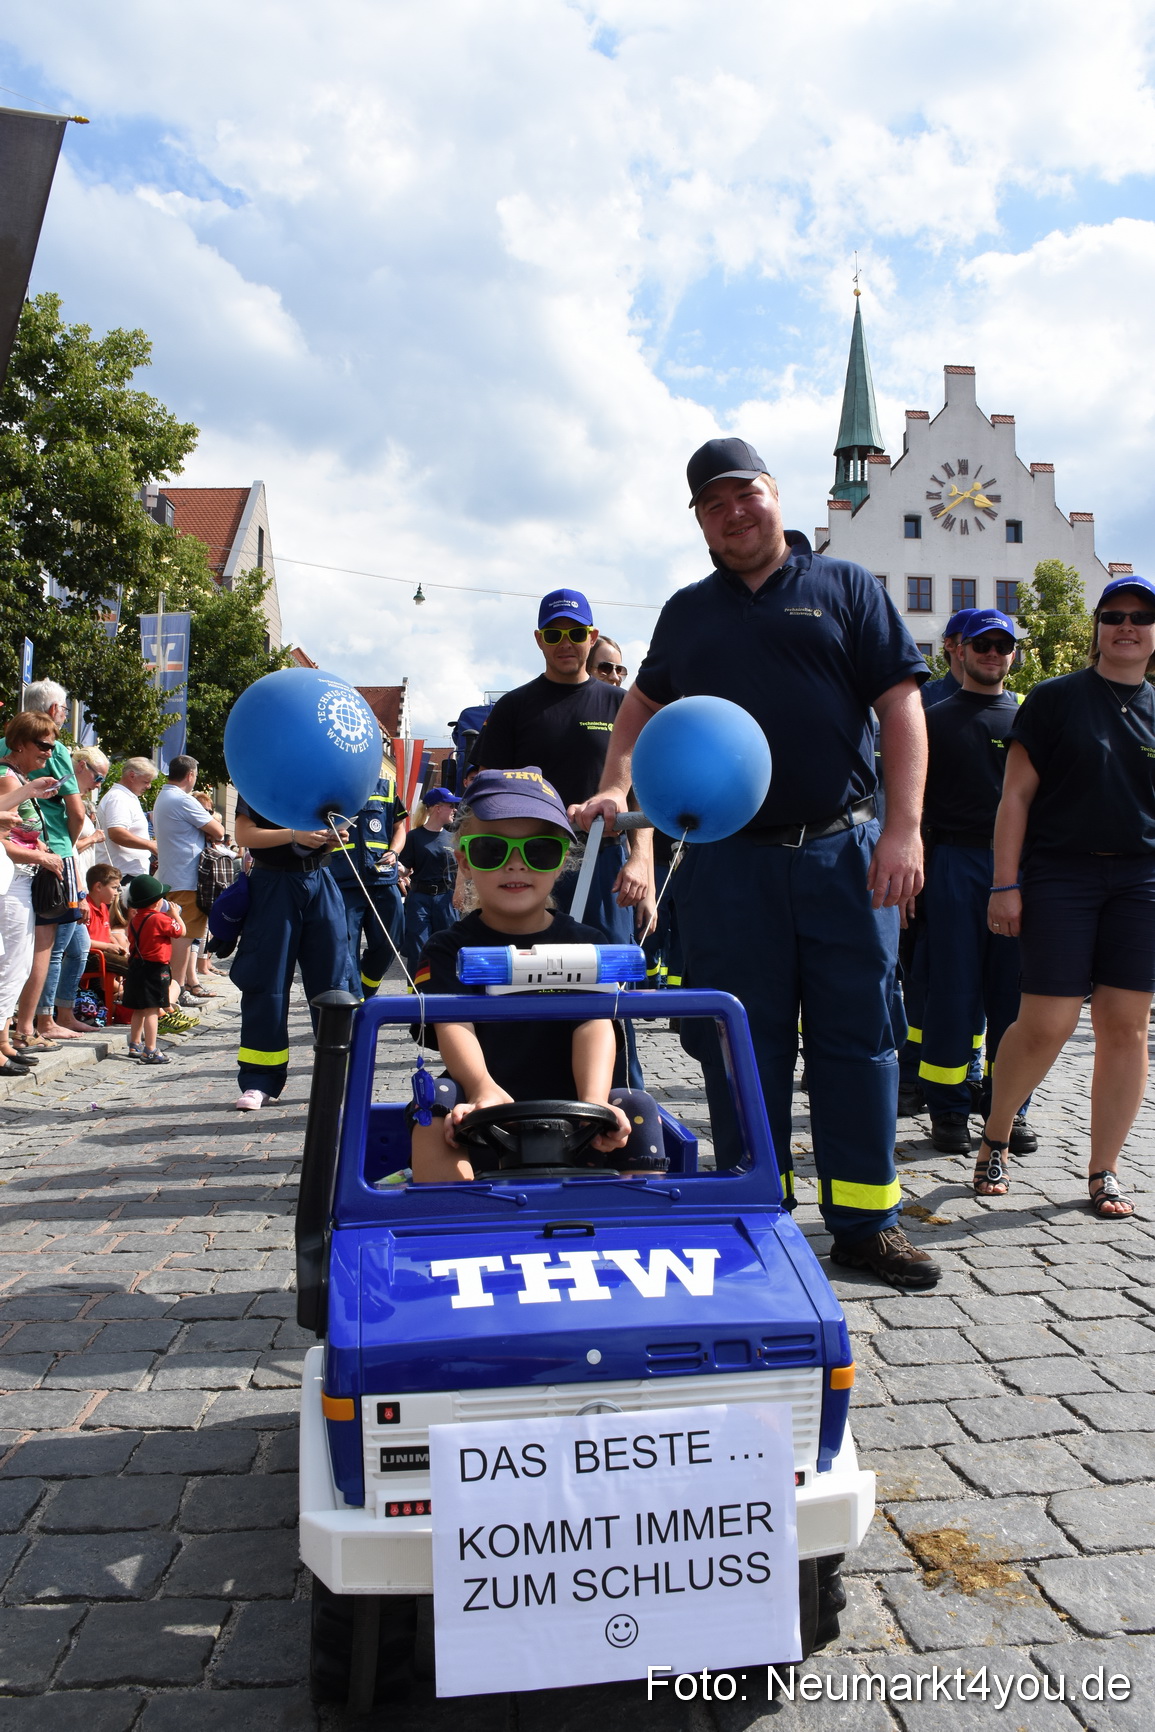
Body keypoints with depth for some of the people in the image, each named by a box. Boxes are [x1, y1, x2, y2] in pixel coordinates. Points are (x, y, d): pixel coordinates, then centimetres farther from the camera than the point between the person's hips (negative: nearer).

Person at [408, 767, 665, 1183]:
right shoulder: (450, 948, 6)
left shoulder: (584, 943, 9)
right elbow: (454, 1025, -14)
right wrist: (484, 1090, -37)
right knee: (439, 1104, -30)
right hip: (484, 1117, -1)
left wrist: (594, 1102, -30)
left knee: (636, 1110, -25)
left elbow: (595, 1023, -9)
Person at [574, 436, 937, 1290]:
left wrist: (904, 827, -10)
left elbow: (902, 704, 1)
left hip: (843, 853, -1)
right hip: (727, 860, 2)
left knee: (859, 1035, 3)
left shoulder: (846, 586, 8)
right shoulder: (688, 612, 16)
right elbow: (645, 703, 27)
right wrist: (616, 787, 8)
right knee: (742, 1044, 4)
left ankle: (866, 1221, 16)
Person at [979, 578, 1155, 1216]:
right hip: (1060, 875, -4)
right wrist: (1004, 884, -8)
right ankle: (994, 1140, 17)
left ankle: (1103, 1172, 13)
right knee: (1047, 1025, -7)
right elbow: (1016, 795, -1)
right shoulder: (1055, 698, 2)